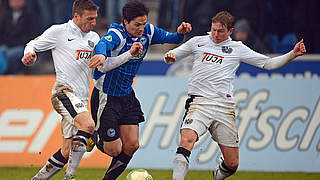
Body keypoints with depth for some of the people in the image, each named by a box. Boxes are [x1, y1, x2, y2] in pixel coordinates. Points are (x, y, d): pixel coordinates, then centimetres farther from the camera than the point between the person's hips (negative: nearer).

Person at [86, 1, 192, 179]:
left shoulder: (147, 32, -4)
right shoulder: (117, 34, -24)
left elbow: (170, 38, 7)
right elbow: (103, 44, -46)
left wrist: (180, 33, -18)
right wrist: (101, 54, -70)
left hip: (127, 96, 7)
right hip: (106, 96, -7)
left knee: (131, 145, 1)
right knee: (114, 150, -4)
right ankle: (94, 136, 29)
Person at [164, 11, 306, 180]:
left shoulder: (237, 48, 12)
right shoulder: (198, 42, 12)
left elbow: (268, 63, 15)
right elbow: (172, 56, 21)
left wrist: (293, 54, 3)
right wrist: (169, 56, -4)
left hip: (225, 107, 1)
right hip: (199, 102, -1)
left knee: (232, 163, 2)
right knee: (187, 139, -32)